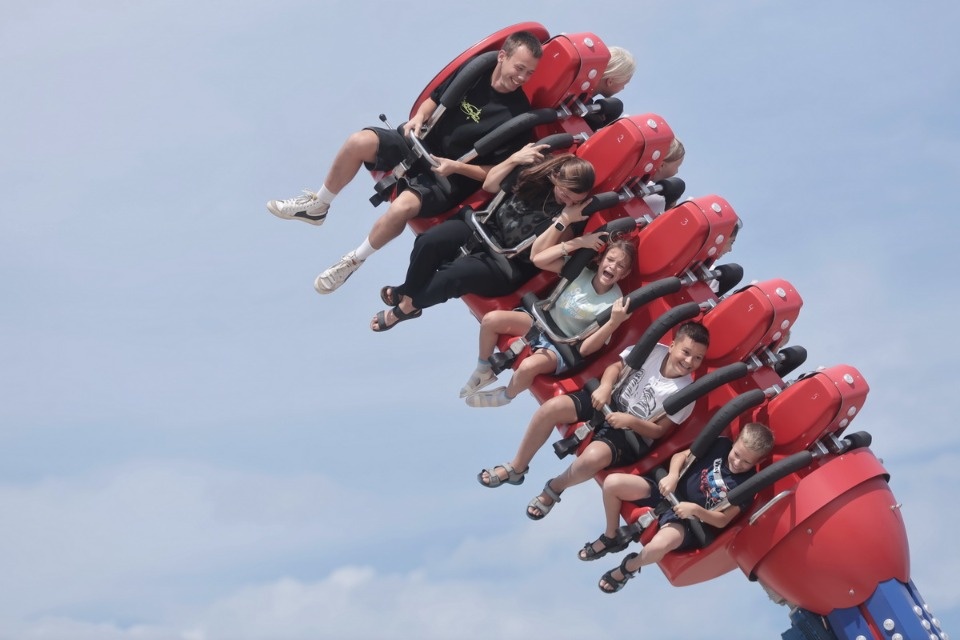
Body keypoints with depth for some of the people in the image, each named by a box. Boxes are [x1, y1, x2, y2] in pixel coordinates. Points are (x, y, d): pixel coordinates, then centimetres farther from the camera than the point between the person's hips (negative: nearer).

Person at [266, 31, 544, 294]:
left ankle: (353, 261, -7)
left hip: (451, 179, -5)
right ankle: (317, 207, 7)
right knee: (359, 142, -16)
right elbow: (435, 99, 11)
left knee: (403, 206, -33)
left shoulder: (517, 115, -17)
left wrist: (456, 167, -22)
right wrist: (419, 117, -9)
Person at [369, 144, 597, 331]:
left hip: (510, 264, -4)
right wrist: (514, 159, -11)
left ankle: (407, 306, 0)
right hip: (488, 226, 4)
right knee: (428, 242, -19)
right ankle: (408, 291, 10)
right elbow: (489, 185, 3)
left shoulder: (575, 216, -18)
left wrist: (564, 221, -32)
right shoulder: (538, 171, -8)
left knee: (452, 275, -27)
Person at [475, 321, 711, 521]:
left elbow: (659, 430, -8)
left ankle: (554, 489, 1)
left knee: (593, 457, -35)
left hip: (631, 433, -4)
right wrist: (605, 387, -19)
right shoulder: (654, 351, -7)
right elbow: (615, 367, 1)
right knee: (553, 407, -20)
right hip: (608, 403, 4)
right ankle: (516, 468, 1)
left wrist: (630, 420, -23)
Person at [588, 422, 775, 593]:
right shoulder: (721, 445, -4)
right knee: (612, 483, -13)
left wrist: (696, 510, -26)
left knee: (658, 546, -37)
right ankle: (611, 538, 14)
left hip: (692, 519, -5)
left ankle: (629, 567, 1)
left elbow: (722, 520, -10)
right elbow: (680, 456, 3)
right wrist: (673, 475, -17)